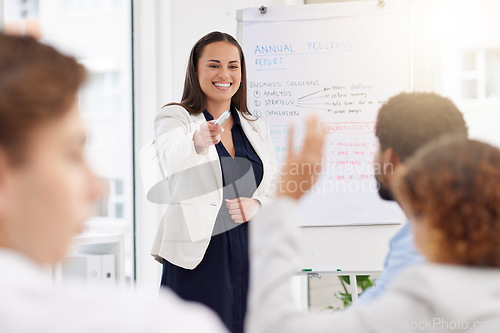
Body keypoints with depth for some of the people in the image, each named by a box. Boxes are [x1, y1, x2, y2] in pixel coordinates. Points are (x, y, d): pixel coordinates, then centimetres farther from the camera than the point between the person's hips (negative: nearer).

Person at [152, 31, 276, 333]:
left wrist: (257, 204, -6)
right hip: (199, 256, -4)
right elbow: (171, 157, -22)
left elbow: (275, 184, 16)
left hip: (251, 255, 5)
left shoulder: (257, 128, 16)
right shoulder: (175, 118, 0)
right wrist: (198, 142, -44)